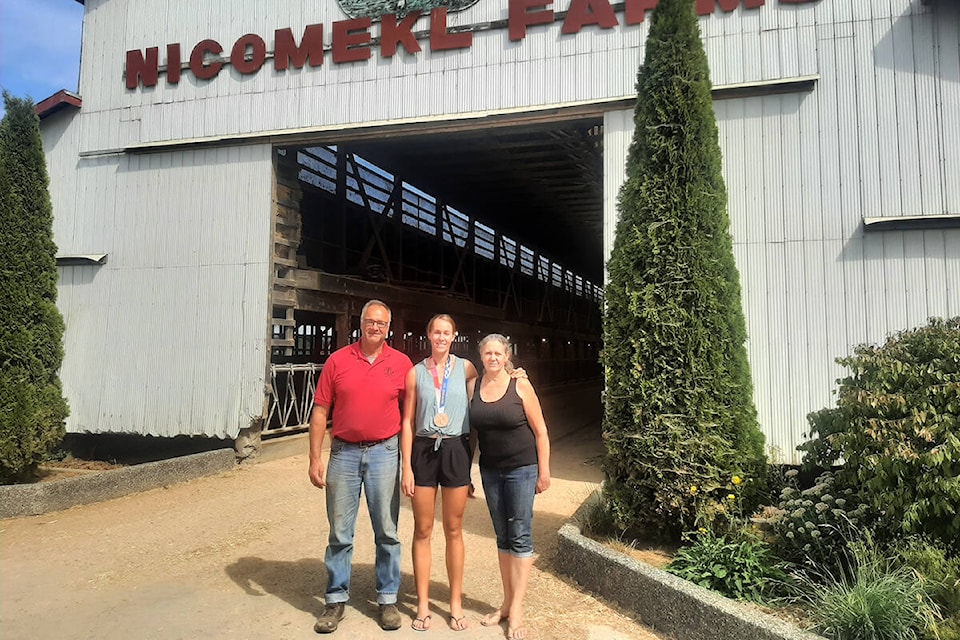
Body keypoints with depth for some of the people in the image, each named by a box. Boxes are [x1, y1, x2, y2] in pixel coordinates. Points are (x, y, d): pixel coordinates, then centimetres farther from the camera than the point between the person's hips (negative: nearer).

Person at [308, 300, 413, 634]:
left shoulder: (401, 363, 0)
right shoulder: (337, 360, 0)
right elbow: (320, 411, 2)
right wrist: (315, 459, -3)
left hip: (384, 453, 0)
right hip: (344, 452, 1)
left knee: (387, 532, 8)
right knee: (339, 533, 9)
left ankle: (388, 599, 22)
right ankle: (336, 600, 23)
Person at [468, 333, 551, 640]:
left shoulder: (521, 385, -9)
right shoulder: (473, 387, 1)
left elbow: (540, 431, -6)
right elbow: (472, 429, 7)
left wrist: (544, 471, -7)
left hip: (522, 468, -4)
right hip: (490, 470, 4)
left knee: (520, 536, 1)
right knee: (502, 536, 13)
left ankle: (516, 610, 10)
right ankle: (506, 602, 24)